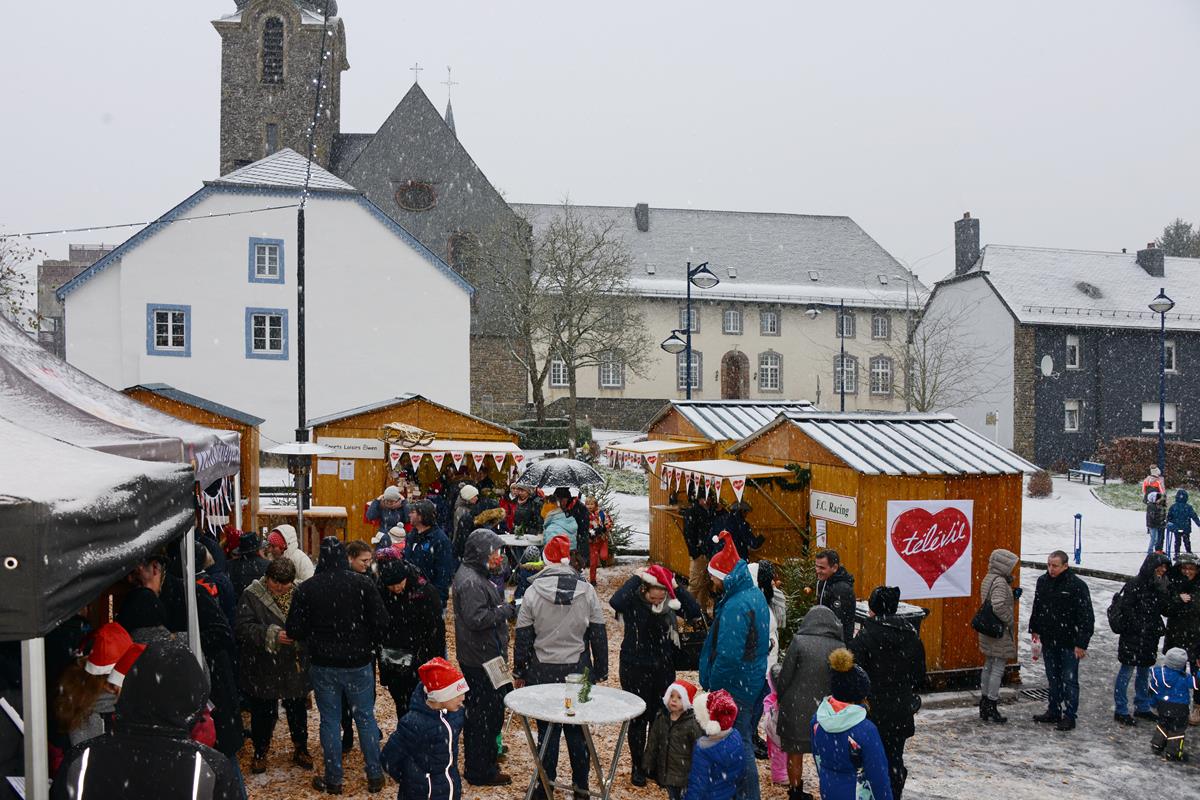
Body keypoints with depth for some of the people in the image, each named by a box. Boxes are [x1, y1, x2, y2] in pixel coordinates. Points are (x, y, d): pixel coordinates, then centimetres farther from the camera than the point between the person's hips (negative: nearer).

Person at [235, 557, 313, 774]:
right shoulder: (251, 596, -10)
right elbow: (243, 628, -16)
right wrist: (272, 635, -26)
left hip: (295, 666, 2)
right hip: (262, 668, -2)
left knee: (297, 709, 16)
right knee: (263, 712, 11)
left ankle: (301, 749, 34)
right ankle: (259, 752, 32)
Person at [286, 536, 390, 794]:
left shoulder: (306, 589, -8)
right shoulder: (362, 583, -9)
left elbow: (294, 630, -5)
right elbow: (381, 621, -9)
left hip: (323, 665, 0)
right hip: (359, 664, 0)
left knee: (329, 720, 11)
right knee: (366, 718, 12)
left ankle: (333, 779, 19)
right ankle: (375, 775, 19)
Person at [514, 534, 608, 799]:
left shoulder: (533, 592, -9)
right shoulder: (587, 591, -5)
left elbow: (523, 636, -3)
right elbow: (598, 635, 0)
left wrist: (519, 672, 9)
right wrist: (600, 672, 10)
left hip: (543, 672, -1)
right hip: (579, 671, 1)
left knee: (547, 730, 10)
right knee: (578, 730, 12)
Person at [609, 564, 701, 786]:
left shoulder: (669, 603, -6)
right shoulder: (633, 601, -17)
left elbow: (694, 612, -15)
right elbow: (615, 602, -39)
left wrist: (676, 587, -21)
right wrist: (636, 578, -32)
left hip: (663, 668, 3)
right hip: (635, 668, -3)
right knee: (639, 718, 8)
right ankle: (637, 766, 24)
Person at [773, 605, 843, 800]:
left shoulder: (799, 641, -13)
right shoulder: (839, 647, -5)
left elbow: (785, 676, -8)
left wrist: (780, 698, 9)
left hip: (796, 709, -2)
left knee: (795, 754, 14)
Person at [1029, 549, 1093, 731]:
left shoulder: (1077, 585, -15)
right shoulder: (1043, 581, 4)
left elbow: (1086, 617, -15)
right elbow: (1037, 608, 19)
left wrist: (1081, 643, -16)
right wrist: (1035, 629, 17)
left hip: (1069, 643, -6)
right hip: (1049, 641, 6)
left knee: (1069, 680, 1)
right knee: (1053, 679, 16)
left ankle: (1069, 716, 9)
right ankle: (1054, 712, 27)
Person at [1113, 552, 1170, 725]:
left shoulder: (1158, 585, 9)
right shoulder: (1135, 584, -13)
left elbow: (1165, 609, 5)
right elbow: (1127, 608, -16)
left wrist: (1161, 591, -10)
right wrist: (1139, 628, -19)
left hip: (1150, 638, 7)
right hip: (1132, 637, -7)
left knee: (1144, 672, 17)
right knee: (1127, 672, 0)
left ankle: (1142, 708, 29)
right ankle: (1120, 711, 6)